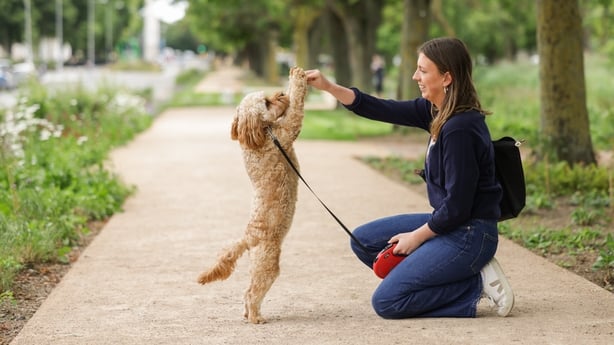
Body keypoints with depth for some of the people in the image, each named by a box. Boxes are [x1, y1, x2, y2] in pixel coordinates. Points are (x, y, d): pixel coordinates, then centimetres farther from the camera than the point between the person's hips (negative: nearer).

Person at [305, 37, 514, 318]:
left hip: (469, 234, -10)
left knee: (386, 302, -11)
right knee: (363, 240, 14)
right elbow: (384, 110, 8)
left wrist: (416, 237, -9)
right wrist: (329, 87, 0)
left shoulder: (460, 129, -24)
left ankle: (475, 285, -4)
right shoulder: (437, 111, 3)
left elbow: (457, 207, -22)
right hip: (448, 223, 10)